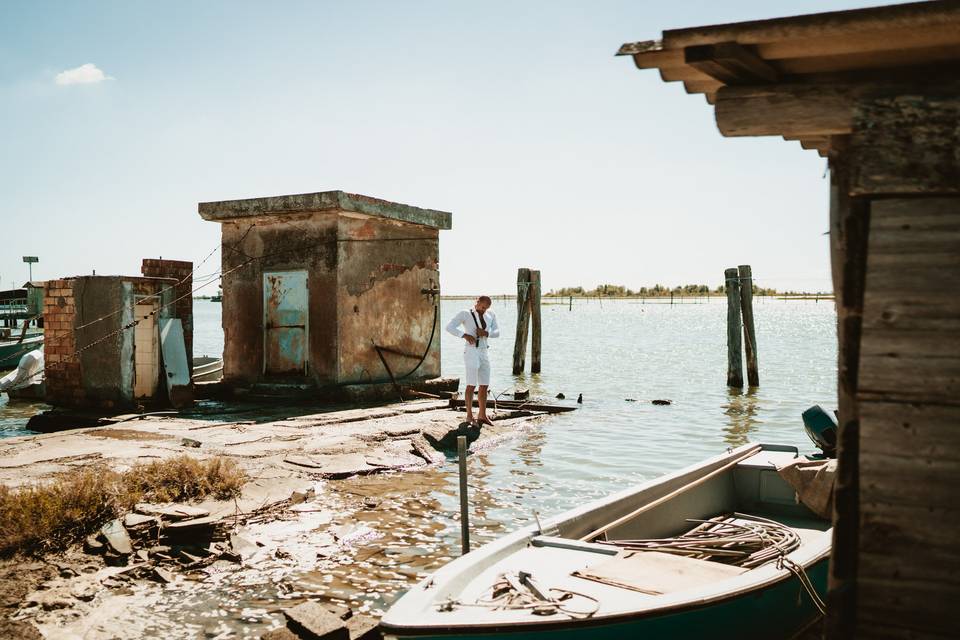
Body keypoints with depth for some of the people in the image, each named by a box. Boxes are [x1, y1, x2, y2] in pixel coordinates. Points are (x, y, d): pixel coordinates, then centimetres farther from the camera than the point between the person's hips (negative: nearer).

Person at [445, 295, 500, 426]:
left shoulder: (490, 315, 11)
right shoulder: (465, 314, -7)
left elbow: (497, 333, 4)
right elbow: (449, 327, -15)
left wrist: (485, 333, -17)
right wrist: (465, 335, -26)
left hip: (483, 353, 7)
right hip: (471, 352, -7)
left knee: (485, 385, 9)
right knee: (472, 385, -7)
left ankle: (482, 415, 20)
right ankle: (469, 416, 3)